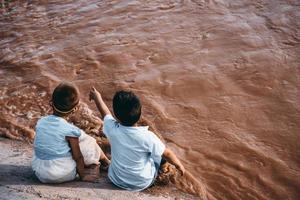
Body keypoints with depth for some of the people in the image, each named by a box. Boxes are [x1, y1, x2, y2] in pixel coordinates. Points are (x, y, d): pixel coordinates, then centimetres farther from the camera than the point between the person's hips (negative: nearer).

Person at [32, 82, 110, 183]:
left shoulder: (40, 122, -4)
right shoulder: (70, 130, -18)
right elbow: (77, 156, -10)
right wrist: (82, 175, 6)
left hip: (40, 174, 6)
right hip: (63, 175, -5)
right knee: (88, 141, 7)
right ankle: (106, 161, 30)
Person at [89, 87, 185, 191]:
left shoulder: (112, 129, -23)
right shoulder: (147, 136, -29)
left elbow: (105, 113, -1)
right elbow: (167, 154, -14)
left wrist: (97, 97, 18)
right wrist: (179, 165, 6)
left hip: (116, 180, 2)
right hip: (143, 183, -2)